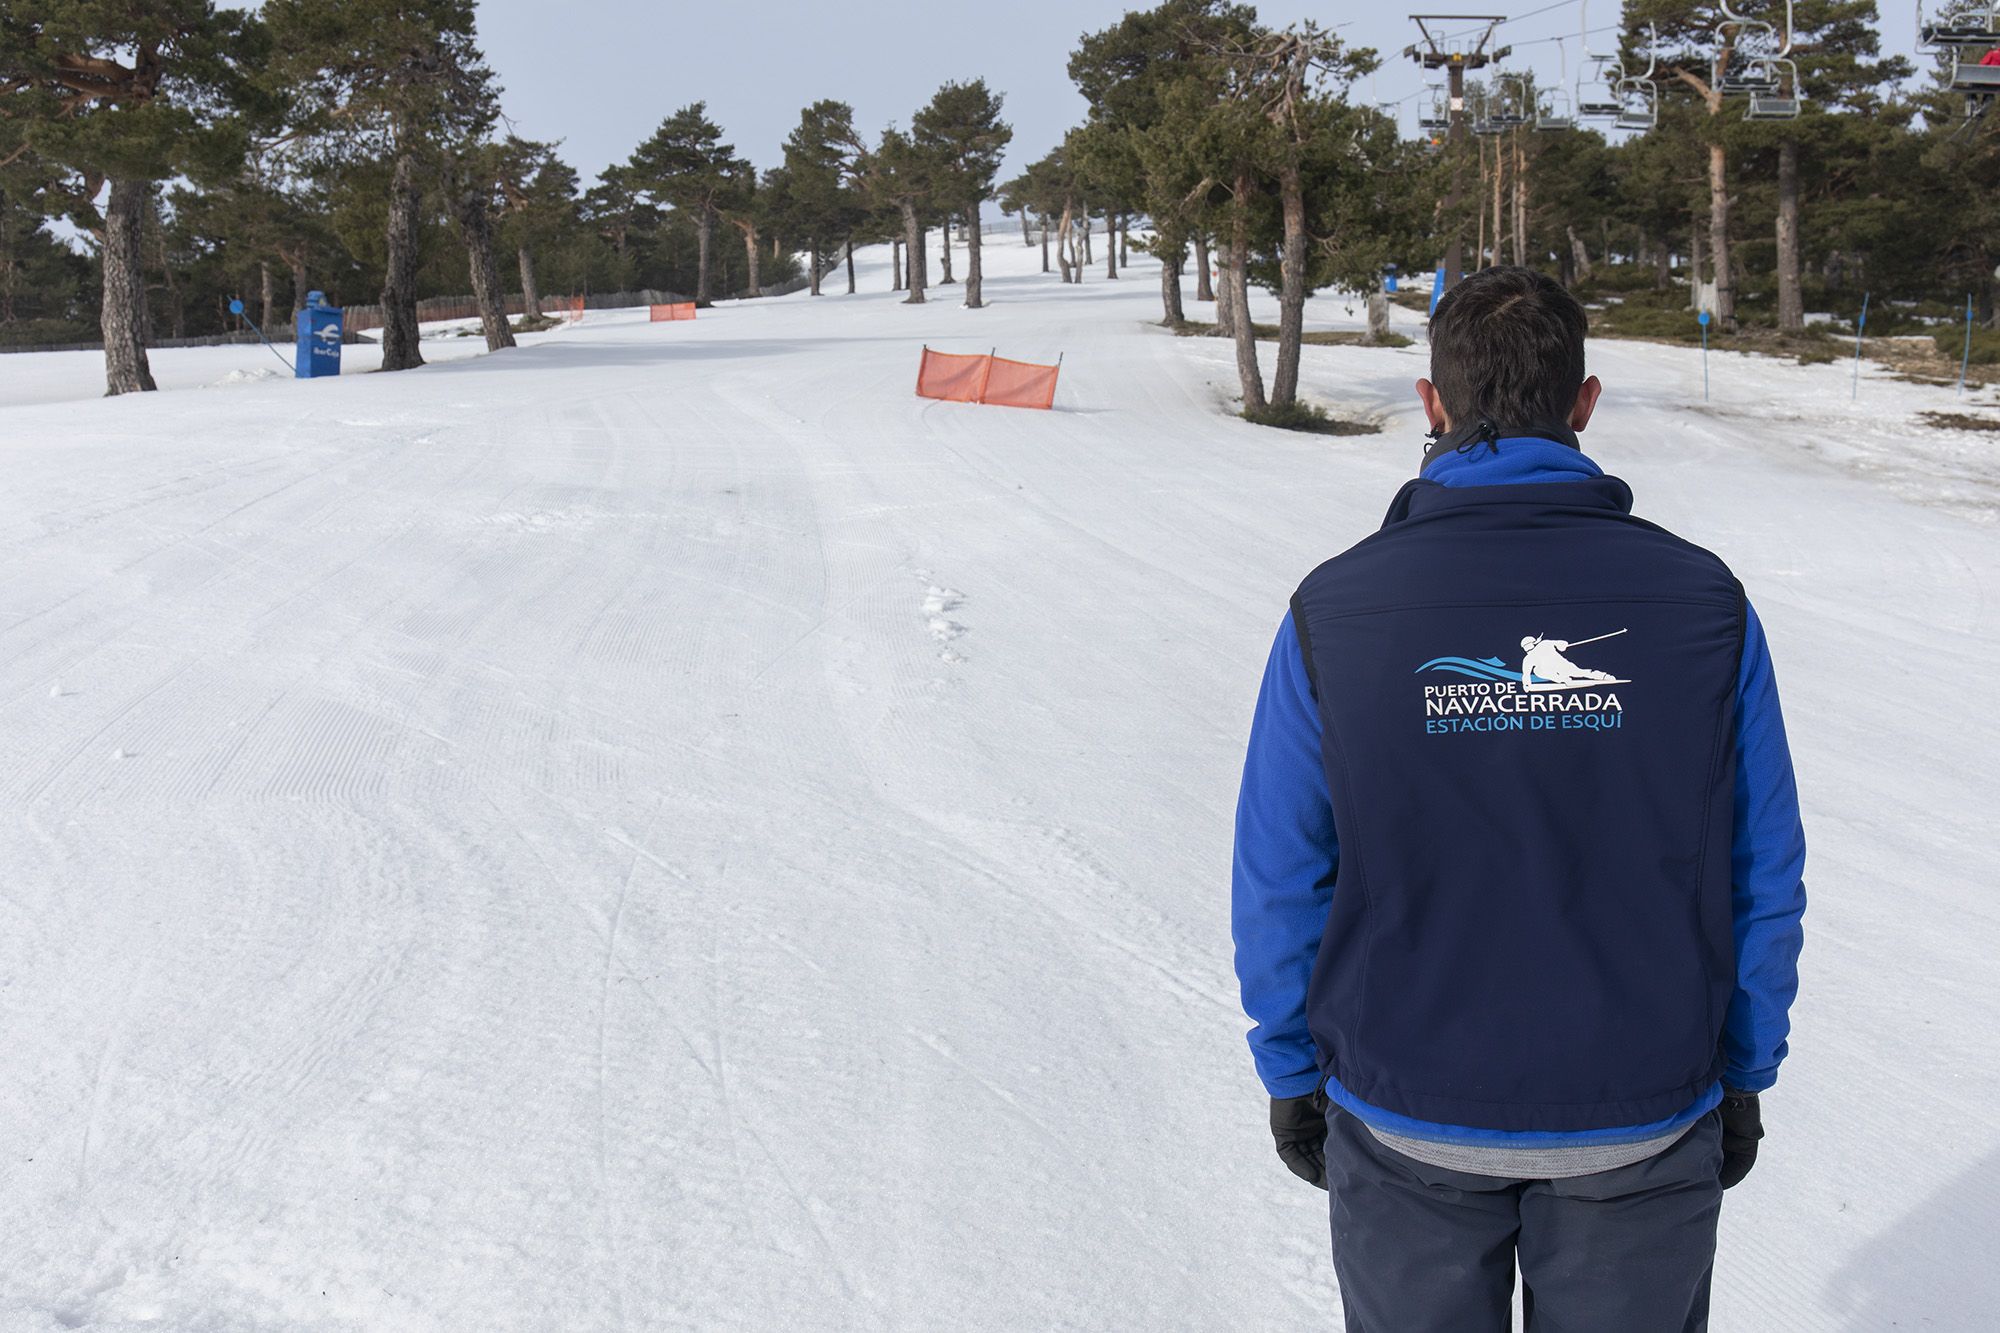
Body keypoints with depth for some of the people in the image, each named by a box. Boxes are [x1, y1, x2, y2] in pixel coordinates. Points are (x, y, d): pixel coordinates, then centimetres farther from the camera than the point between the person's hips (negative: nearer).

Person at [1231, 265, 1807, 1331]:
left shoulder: (1335, 614, -12)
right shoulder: (1704, 605, -10)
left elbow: (1279, 882, -6)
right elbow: (1762, 878, -2)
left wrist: (1291, 1077, 8)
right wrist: (1741, 1075, 11)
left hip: (1409, 1127, 0)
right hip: (1644, 1124, 1)